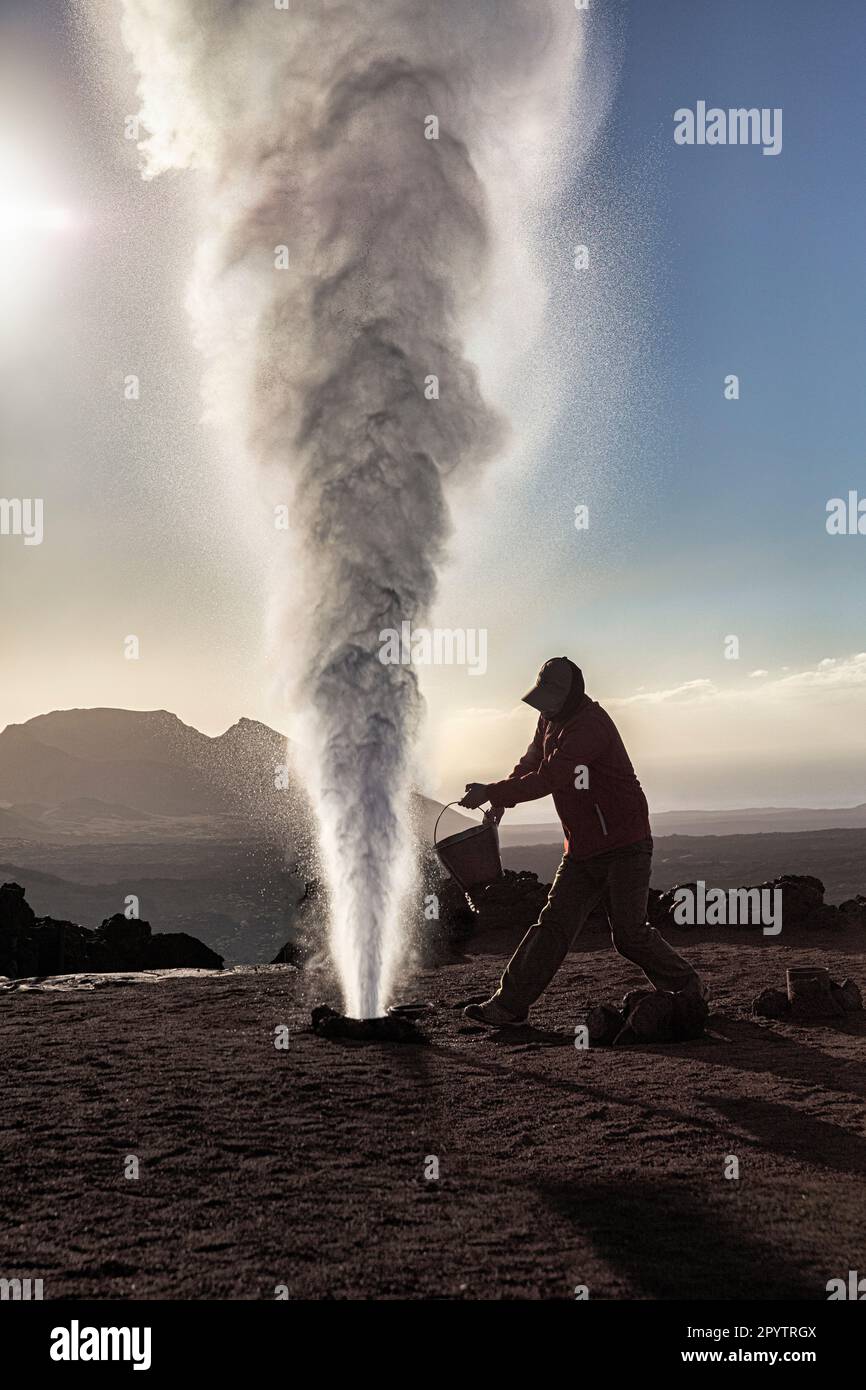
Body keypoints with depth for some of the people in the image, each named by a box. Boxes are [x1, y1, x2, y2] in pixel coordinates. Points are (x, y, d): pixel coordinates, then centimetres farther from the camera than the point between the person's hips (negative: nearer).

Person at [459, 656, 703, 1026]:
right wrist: (501, 800, 3)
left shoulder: (589, 727, -23)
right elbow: (531, 763, 21)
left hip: (624, 846, -8)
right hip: (582, 850, 8)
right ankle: (509, 1005, 3)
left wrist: (491, 792, -22)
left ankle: (688, 988, 17)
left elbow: (546, 780, -29)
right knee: (553, 925, 3)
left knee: (629, 934, -5)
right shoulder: (551, 719, 9)